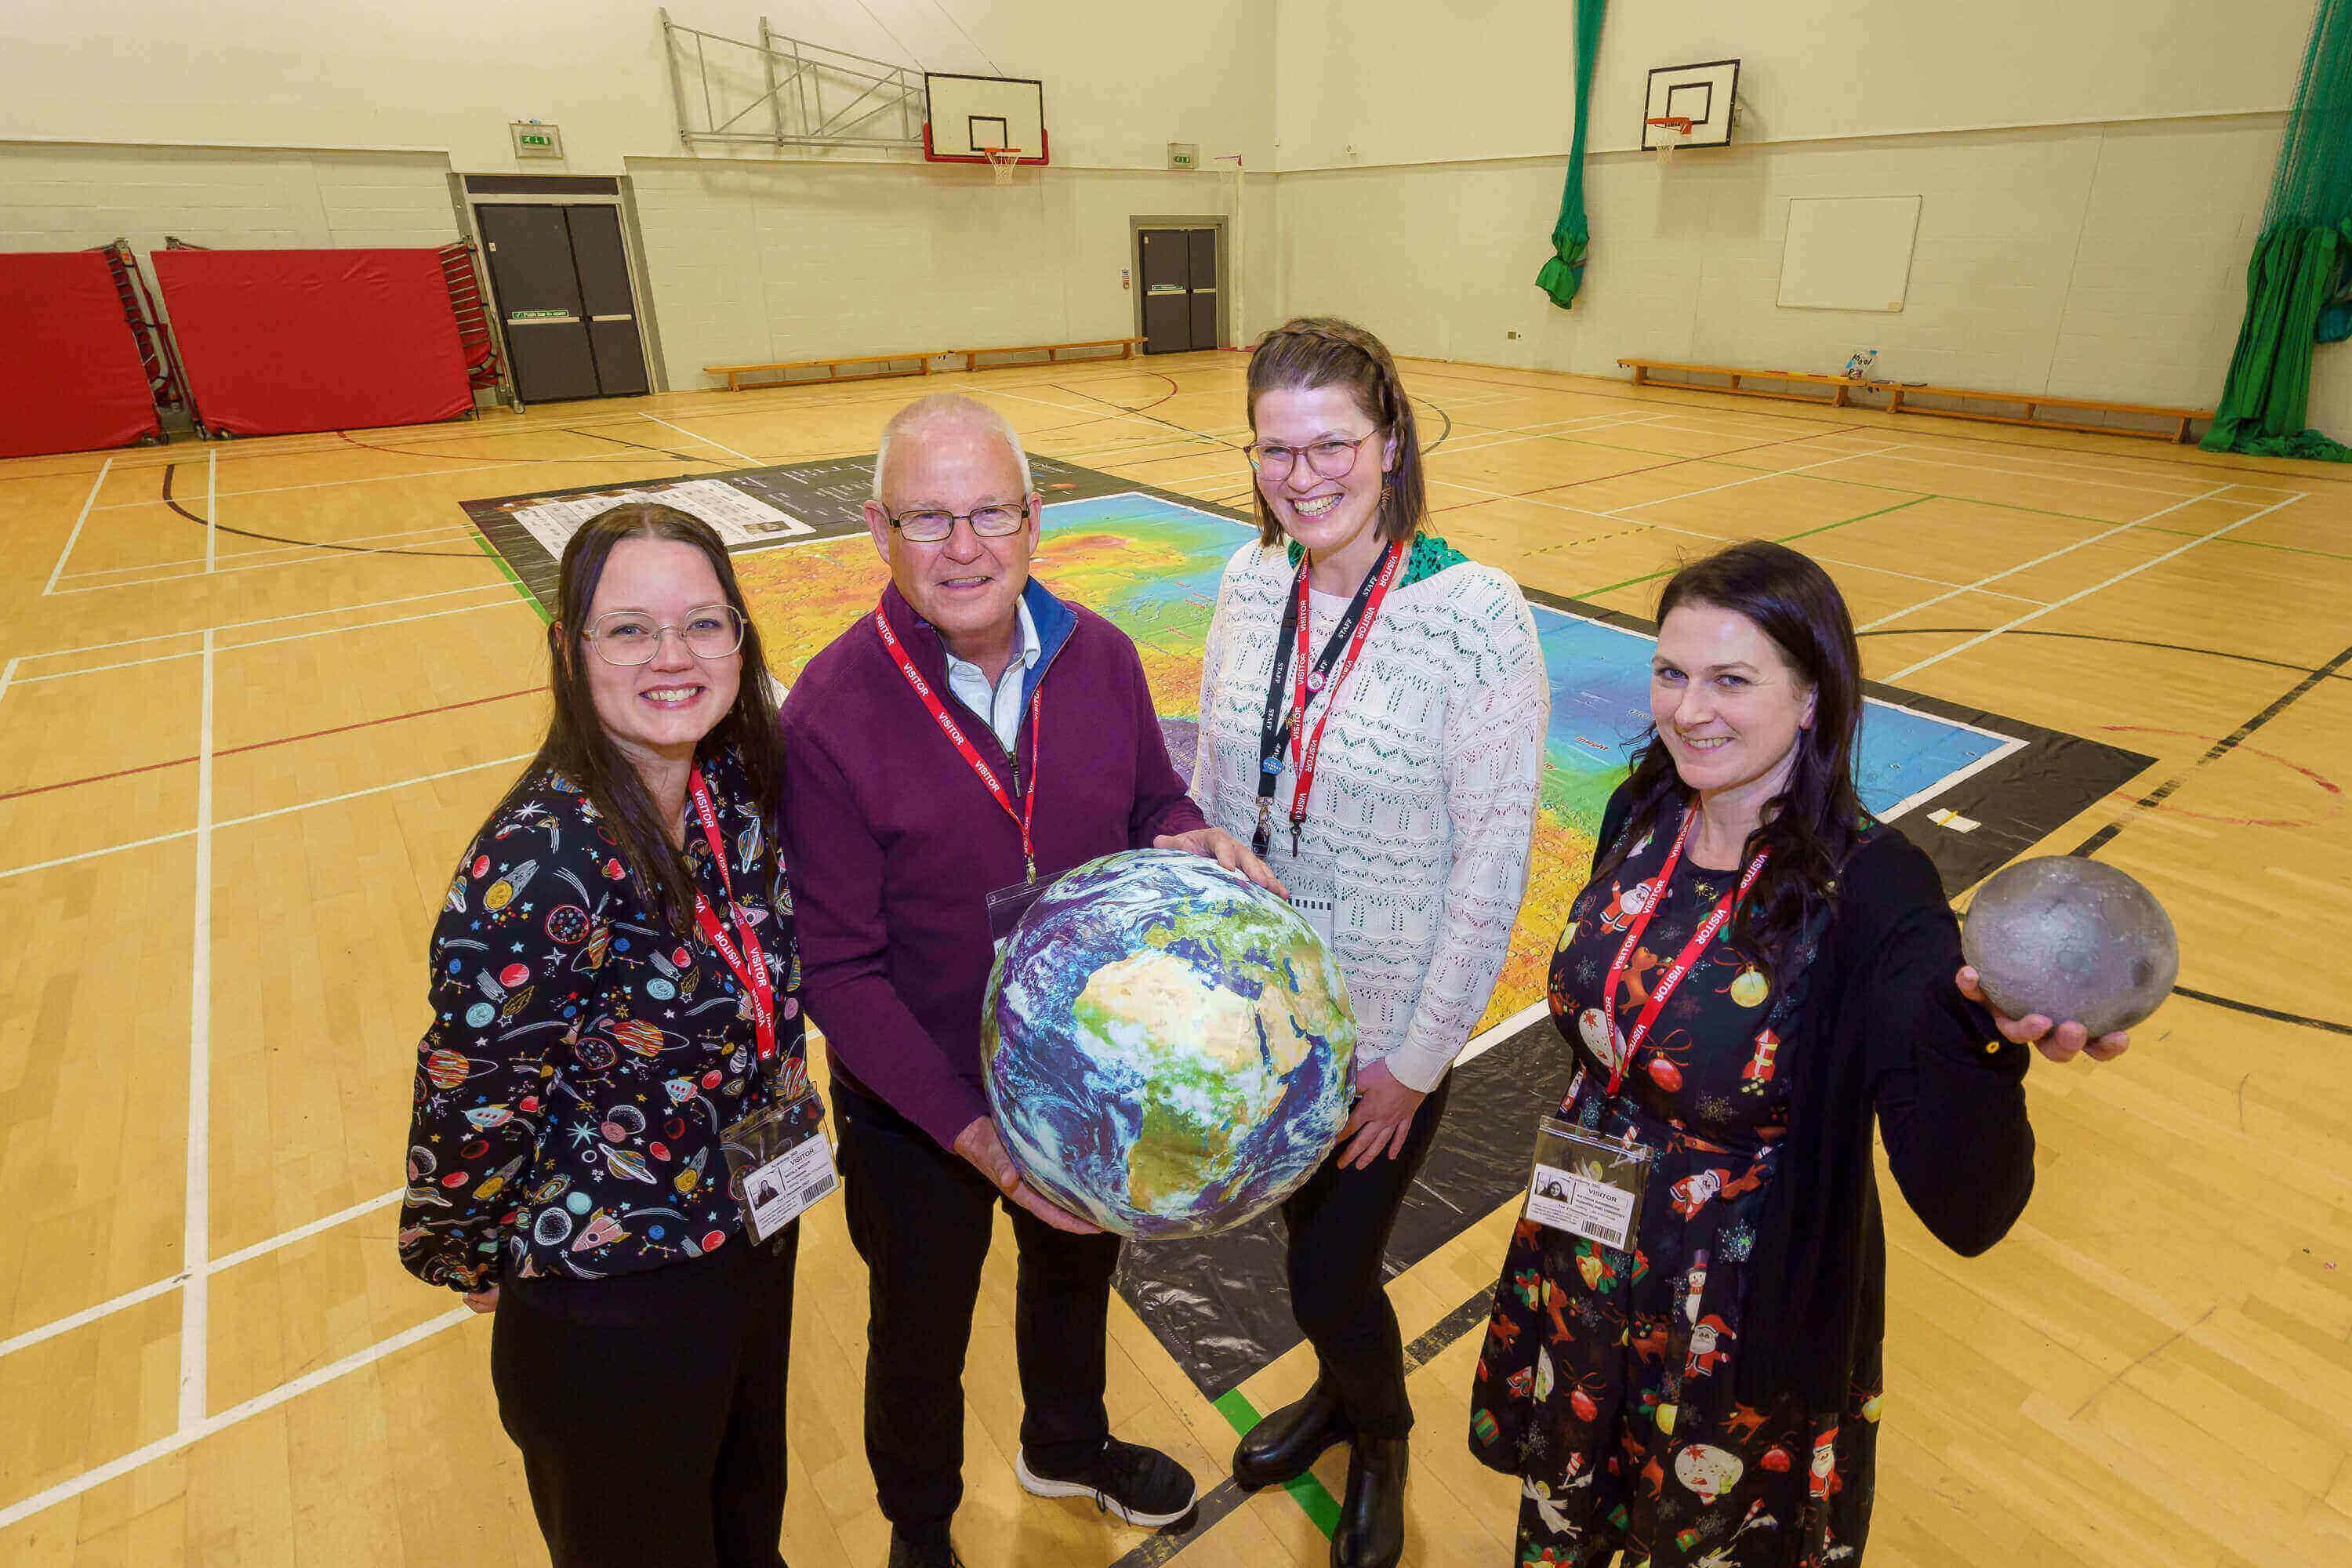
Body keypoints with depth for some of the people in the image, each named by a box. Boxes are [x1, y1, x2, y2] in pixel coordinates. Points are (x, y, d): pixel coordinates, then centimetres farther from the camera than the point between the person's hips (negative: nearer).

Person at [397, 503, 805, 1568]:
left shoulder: (738, 783, -11)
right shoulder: (542, 866, -32)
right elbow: (469, 1103, -20)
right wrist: (465, 1259, -5)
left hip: (754, 1234, 6)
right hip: (611, 1307, -5)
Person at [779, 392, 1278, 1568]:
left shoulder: (1100, 655, -12)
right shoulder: (831, 711, -25)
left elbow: (1153, 805, 3)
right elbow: (838, 970, -22)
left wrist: (1188, 845, -21)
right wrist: (973, 1132, -27)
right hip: (918, 1117, -3)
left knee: (1076, 1276, 31)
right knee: (920, 1335, 24)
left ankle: (1067, 1447, 65)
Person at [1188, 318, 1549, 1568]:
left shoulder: (1476, 612, -21)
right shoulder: (1250, 581, -5)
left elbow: (1494, 861, -17)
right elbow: (1211, 783, 5)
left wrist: (1415, 1062, -12)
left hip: (1385, 1030, -4)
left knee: (1330, 1276, 9)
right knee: (1302, 1227, 24)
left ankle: (1381, 1433, 46)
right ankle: (1340, 1393, 57)